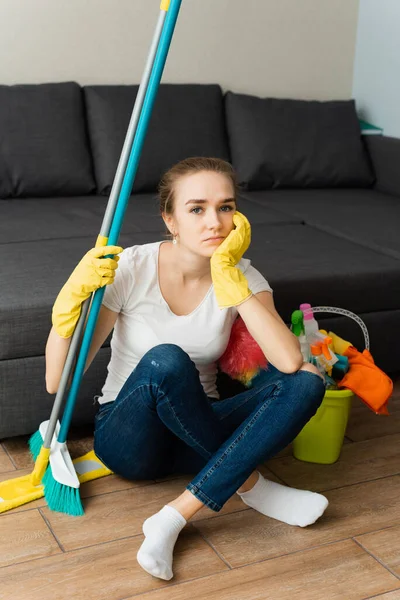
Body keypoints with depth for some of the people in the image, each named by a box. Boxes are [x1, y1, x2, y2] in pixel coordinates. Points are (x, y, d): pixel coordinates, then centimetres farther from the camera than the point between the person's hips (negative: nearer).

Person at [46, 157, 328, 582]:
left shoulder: (242, 276, -9)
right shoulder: (131, 269, -17)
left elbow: (290, 361, -28)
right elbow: (57, 382, -17)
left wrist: (229, 276, -29)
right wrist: (72, 295, -33)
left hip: (196, 435, 3)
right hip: (128, 436, -3)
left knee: (306, 381, -23)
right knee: (165, 361, -36)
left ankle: (175, 518, -27)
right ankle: (251, 486, -15)